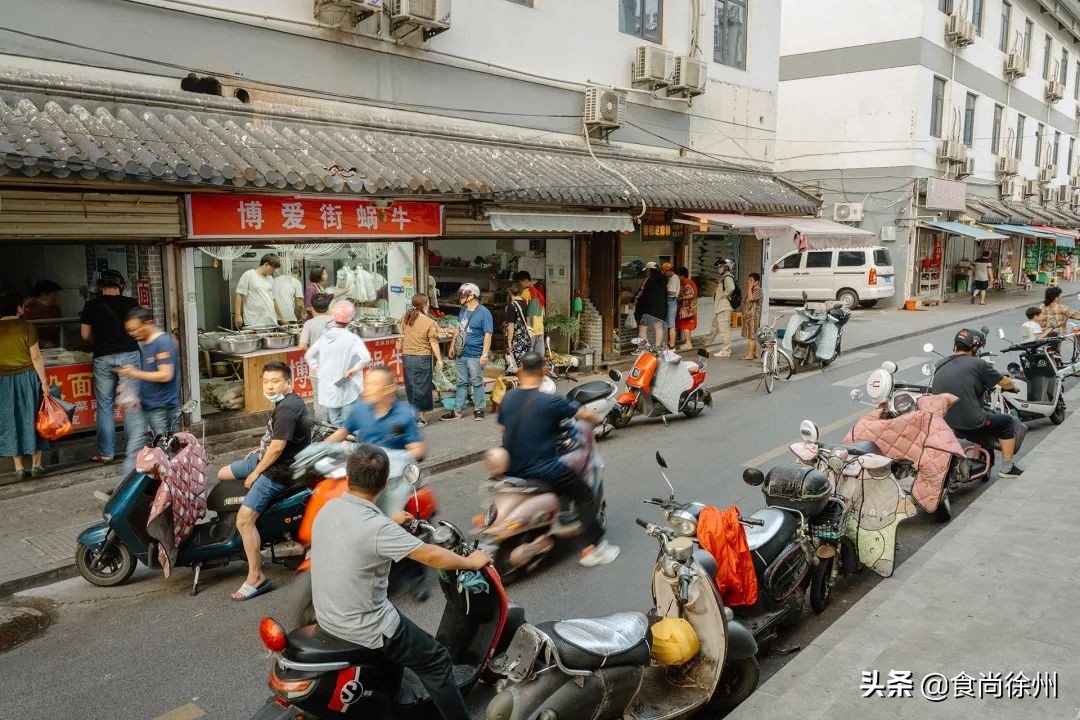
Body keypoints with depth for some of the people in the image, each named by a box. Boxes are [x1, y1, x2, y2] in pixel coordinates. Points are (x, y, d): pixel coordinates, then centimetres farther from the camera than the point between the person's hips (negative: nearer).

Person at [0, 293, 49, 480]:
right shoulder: (27, 328, -11)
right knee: (32, 420, 9)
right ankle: (36, 465, 12)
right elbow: (36, 357, -11)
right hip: (27, 378, -2)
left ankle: (20, 468, 13)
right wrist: (44, 381, -5)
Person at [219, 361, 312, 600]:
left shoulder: (287, 408, -25)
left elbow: (277, 448, -25)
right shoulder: (290, 402, 7)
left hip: (277, 472, -11)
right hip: (266, 459, 11)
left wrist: (256, 473, -14)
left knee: (244, 520, -17)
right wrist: (261, 449, 18)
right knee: (222, 475, 23)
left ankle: (256, 578, -9)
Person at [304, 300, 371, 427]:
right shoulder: (352, 338, -14)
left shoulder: (324, 337, 1)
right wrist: (354, 370, -14)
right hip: (347, 391, -5)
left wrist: (317, 370, 13)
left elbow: (308, 355, 11)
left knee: (336, 425, 15)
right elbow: (366, 358, -27)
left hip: (328, 391, 5)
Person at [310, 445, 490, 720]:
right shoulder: (378, 528, -28)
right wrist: (471, 562, -3)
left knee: (394, 615, 35)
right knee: (437, 661, 7)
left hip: (325, 615, 8)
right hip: (362, 628, -8)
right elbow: (432, 556, -20)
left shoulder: (327, 509, -4)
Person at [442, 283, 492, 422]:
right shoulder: (463, 311, 10)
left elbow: (488, 334, -15)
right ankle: (458, 410, 17)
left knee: (477, 383, 4)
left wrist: (485, 354, -19)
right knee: (462, 383, 12)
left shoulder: (483, 312, -12)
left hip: (475, 356, -7)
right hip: (461, 354, 7)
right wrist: (452, 346, 19)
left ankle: (478, 409, 16)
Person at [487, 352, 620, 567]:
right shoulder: (551, 401, -17)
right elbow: (584, 414, -7)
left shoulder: (507, 398, -1)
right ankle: (595, 547, 9)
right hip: (543, 471, -6)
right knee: (585, 495, 10)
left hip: (512, 467, 6)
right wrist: (598, 419, 15)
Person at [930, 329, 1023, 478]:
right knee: (1006, 421, 20)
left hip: (941, 425, 6)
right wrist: (1013, 386, 33)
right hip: (969, 424, -6)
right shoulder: (978, 364, -5)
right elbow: (1004, 383, 7)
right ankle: (1008, 468, 27)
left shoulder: (940, 366, 10)